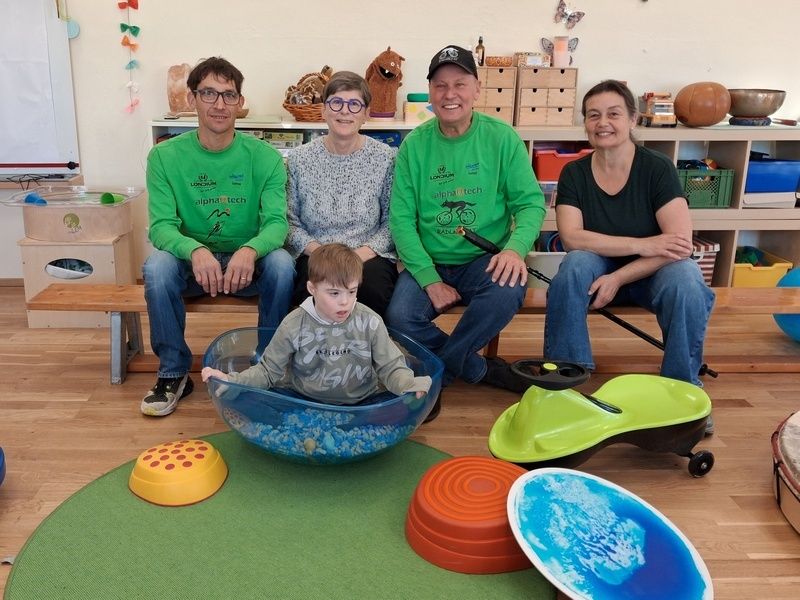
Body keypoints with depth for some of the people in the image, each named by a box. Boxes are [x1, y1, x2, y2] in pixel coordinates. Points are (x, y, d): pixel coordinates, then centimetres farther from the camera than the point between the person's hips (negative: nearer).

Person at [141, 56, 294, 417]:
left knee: (282, 263, -31)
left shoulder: (264, 156, -6)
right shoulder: (165, 156, -5)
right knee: (157, 265, -30)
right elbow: (161, 226, -12)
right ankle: (174, 373, -11)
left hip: (247, 264, 0)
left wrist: (250, 250, -38)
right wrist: (196, 250, -36)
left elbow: (277, 222, -14)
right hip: (192, 264, 1)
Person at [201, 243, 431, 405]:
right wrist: (231, 380, -16)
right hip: (304, 402, 0)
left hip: (361, 403, 1)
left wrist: (410, 386, -27)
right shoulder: (294, 325, -7)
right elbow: (268, 371, 0)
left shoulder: (369, 322, -7)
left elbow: (391, 368, -5)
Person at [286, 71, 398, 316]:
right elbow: (289, 222, 5)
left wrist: (364, 252, -12)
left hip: (369, 256, 1)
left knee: (373, 290, -32)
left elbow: (392, 221, 4)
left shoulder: (386, 158, 3)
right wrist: (317, 250, -11)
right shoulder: (299, 159, 5)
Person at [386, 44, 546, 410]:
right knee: (399, 318, -26)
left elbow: (531, 202, -2)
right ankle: (479, 370, -2)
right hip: (428, 263, 1)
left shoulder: (502, 138, -1)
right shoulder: (414, 145, 0)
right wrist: (429, 280, -15)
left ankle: (437, 371, -9)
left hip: (484, 261, 0)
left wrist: (515, 247, -24)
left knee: (509, 291, -33)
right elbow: (402, 219, -3)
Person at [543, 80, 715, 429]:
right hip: (598, 268, 1)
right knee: (574, 264, -31)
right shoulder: (574, 174, -5)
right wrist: (643, 245, -24)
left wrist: (619, 277, -26)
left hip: (652, 272, -1)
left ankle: (683, 387, -12)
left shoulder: (658, 168, -11)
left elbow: (681, 243, -19)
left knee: (686, 282, -33)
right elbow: (571, 237, -18)